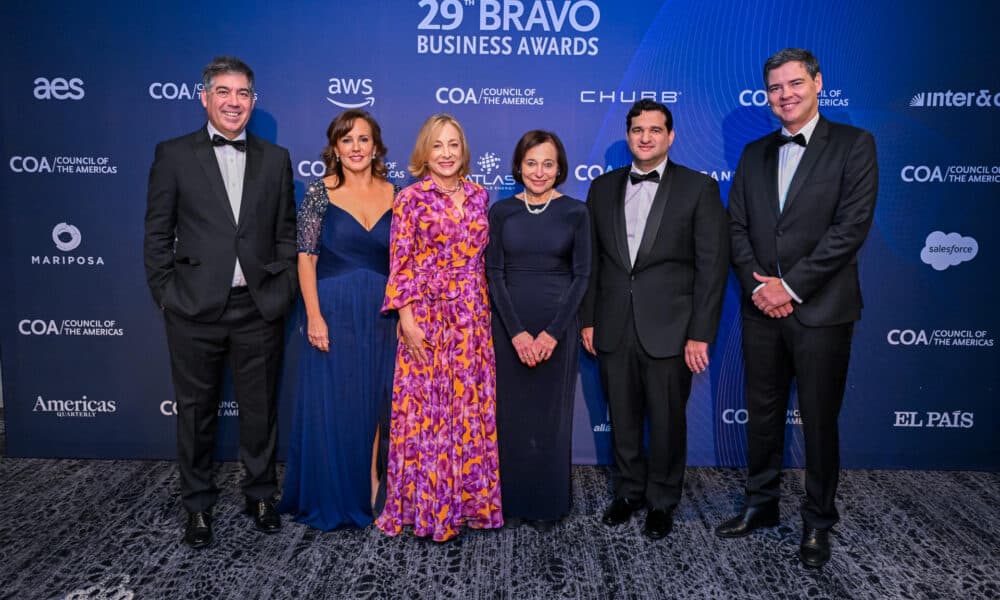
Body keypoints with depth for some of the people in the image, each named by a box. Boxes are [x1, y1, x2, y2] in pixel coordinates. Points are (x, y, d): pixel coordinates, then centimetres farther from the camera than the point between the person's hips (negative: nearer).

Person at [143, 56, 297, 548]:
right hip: (195, 309, -1)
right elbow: (157, 235, 2)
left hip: (259, 309, 1)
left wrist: (282, 294, 0)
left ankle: (261, 496, 31)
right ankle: (198, 505, 30)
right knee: (196, 411, 12)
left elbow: (286, 234, 8)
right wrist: (166, 297, -3)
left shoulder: (275, 159, 7)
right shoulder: (174, 155, 2)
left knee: (260, 409, 12)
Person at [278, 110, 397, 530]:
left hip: (381, 316, 3)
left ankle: (370, 492, 25)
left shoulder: (392, 194, 7)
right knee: (331, 407, 4)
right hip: (334, 313, -3)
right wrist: (314, 316, -14)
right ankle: (331, 501, 20)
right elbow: (306, 258, -6)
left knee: (375, 407, 10)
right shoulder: (319, 192, -2)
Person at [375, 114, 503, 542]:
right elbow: (400, 264, -7)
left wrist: (486, 309, 11)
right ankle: (424, 503, 16)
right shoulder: (410, 199, -4)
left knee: (471, 408, 9)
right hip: (426, 317, -4)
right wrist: (406, 319, -14)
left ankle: (470, 498, 24)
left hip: (472, 318, 4)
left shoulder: (478, 196, 9)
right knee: (425, 408, 2)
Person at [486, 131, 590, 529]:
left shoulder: (575, 212, -1)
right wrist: (517, 332, -11)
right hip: (509, 325, 1)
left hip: (557, 324, -1)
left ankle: (548, 504, 23)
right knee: (512, 413, 7)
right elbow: (494, 274, -2)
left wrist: (553, 332, -12)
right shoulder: (501, 212, 2)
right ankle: (513, 498, 24)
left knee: (551, 414, 8)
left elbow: (581, 275, -3)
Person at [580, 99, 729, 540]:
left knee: (667, 422, 8)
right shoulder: (603, 188, 8)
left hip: (669, 331, -3)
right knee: (622, 420, 14)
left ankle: (663, 500, 28)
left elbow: (712, 265, -6)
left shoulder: (699, 188, -3)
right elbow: (592, 259, 10)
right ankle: (628, 491, 33)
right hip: (614, 330, 3)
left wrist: (700, 334, -10)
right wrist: (588, 320, 6)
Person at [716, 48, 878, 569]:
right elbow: (736, 227, 8)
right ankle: (761, 505, 30)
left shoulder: (853, 145, -2)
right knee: (762, 414, 14)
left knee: (819, 421, 7)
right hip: (762, 306, 4)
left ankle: (818, 522, 24)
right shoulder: (754, 154, 11)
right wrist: (757, 284, -8)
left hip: (821, 308, -4)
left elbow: (852, 226, -12)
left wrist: (791, 285, -15)